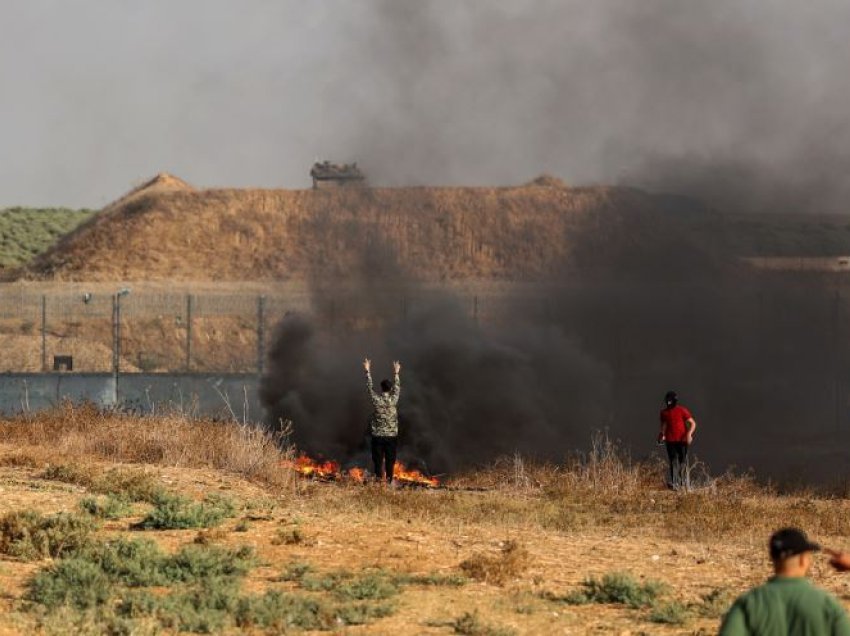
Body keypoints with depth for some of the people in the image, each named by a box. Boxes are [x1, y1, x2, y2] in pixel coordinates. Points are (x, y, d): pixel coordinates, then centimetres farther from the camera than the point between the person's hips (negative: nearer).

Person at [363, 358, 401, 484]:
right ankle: (389, 482, 3)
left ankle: (378, 482, 1)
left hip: (378, 436, 0)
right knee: (390, 461, 4)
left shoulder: (376, 399, -8)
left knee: (378, 461, 3)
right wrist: (396, 373, 24)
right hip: (391, 436, 0)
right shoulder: (393, 399, -6)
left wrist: (368, 371, 14)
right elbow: (397, 387, 12)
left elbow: (369, 386, 5)